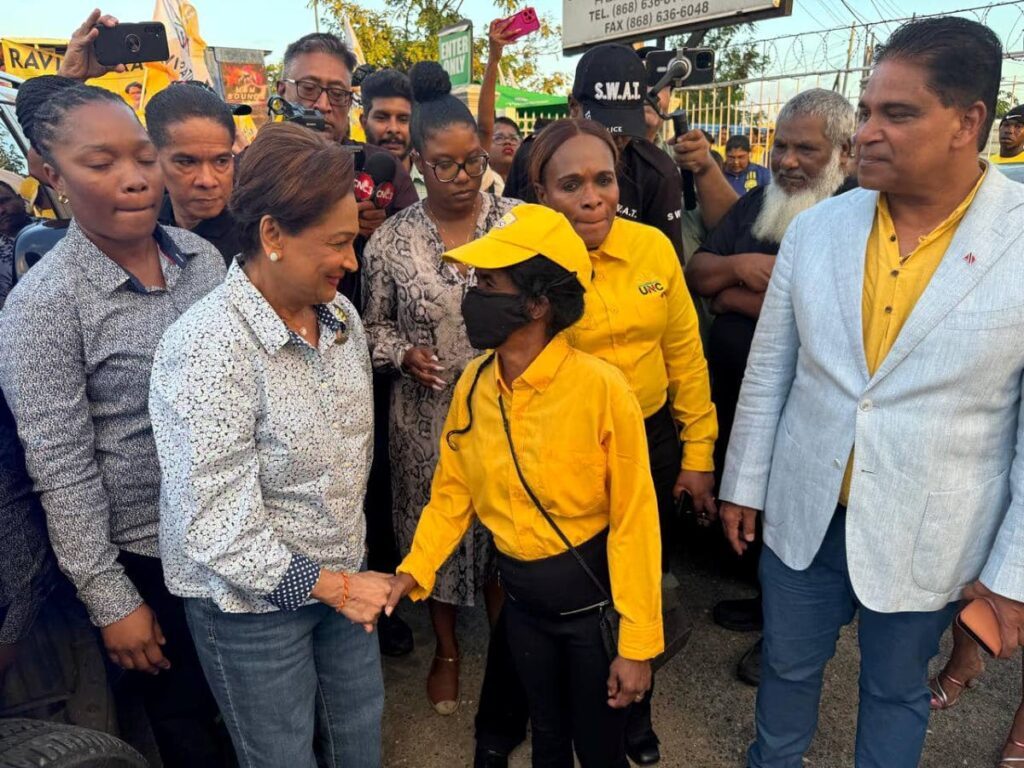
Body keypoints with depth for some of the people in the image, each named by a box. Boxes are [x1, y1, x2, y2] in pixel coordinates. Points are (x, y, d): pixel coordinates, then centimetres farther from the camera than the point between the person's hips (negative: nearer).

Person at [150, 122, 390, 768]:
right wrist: (331, 586, -19)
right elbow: (215, 526, -25)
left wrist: (352, 572, 12)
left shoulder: (342, 316, -4)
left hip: (343, 576, 6)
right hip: (253, 601, -5)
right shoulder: (206, 348, -25)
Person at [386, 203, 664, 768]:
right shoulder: (473, 384, -8)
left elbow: (633, 519, -20)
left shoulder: (600, 388, -24)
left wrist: (636, 643, -16)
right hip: (520, 594, 5)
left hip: (593, 594, -4)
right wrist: (414, 570, -9)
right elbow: (453, 490, 3)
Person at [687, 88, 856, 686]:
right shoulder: (758, 203, 5)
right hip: (733, 397, 7)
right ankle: (764, 598, 49)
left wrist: (733, 296, -16)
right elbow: (696, 272, 4)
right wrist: (737, 265, -19)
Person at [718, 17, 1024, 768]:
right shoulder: (815, 228, -4)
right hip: (802, 513, 3)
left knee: (895, 690, 20)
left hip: (929, 537, -2)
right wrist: (742, 482, 7)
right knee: (788, 664, 22)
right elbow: (768, 369, 3)